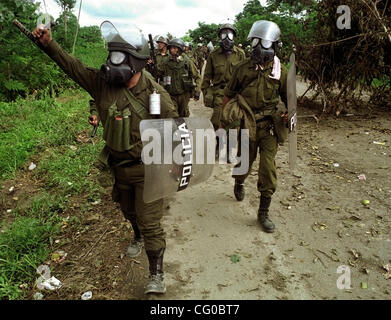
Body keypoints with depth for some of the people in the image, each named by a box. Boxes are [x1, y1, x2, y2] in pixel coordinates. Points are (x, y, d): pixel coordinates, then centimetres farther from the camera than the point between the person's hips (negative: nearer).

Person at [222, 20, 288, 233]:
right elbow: (228, 96, 6)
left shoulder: (280, 71, -2)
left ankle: (264, 212, 13)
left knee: (268, 170, -3)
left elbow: (288, 98, 8)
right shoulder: (242, 68, -2)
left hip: (269, 127, 0)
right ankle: (238, 184, 51)